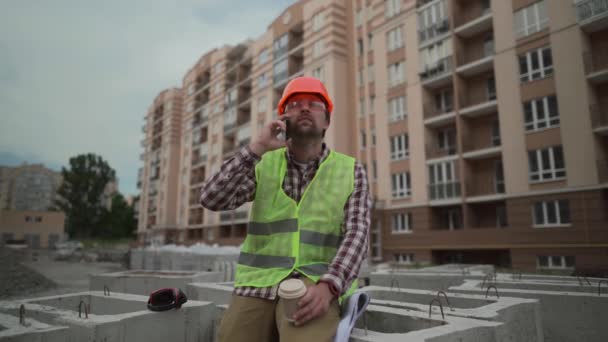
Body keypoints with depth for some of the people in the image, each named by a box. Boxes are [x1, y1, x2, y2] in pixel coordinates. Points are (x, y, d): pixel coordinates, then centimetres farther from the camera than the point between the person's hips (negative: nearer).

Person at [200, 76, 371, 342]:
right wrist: (256, 148, -13)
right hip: (258, 286, 2)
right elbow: (212, 199, -6)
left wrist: (328, 286, -23)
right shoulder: (263, 165, 8)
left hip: (315, 287, -2)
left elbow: (356, 235, -6)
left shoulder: (352, 171, 4)